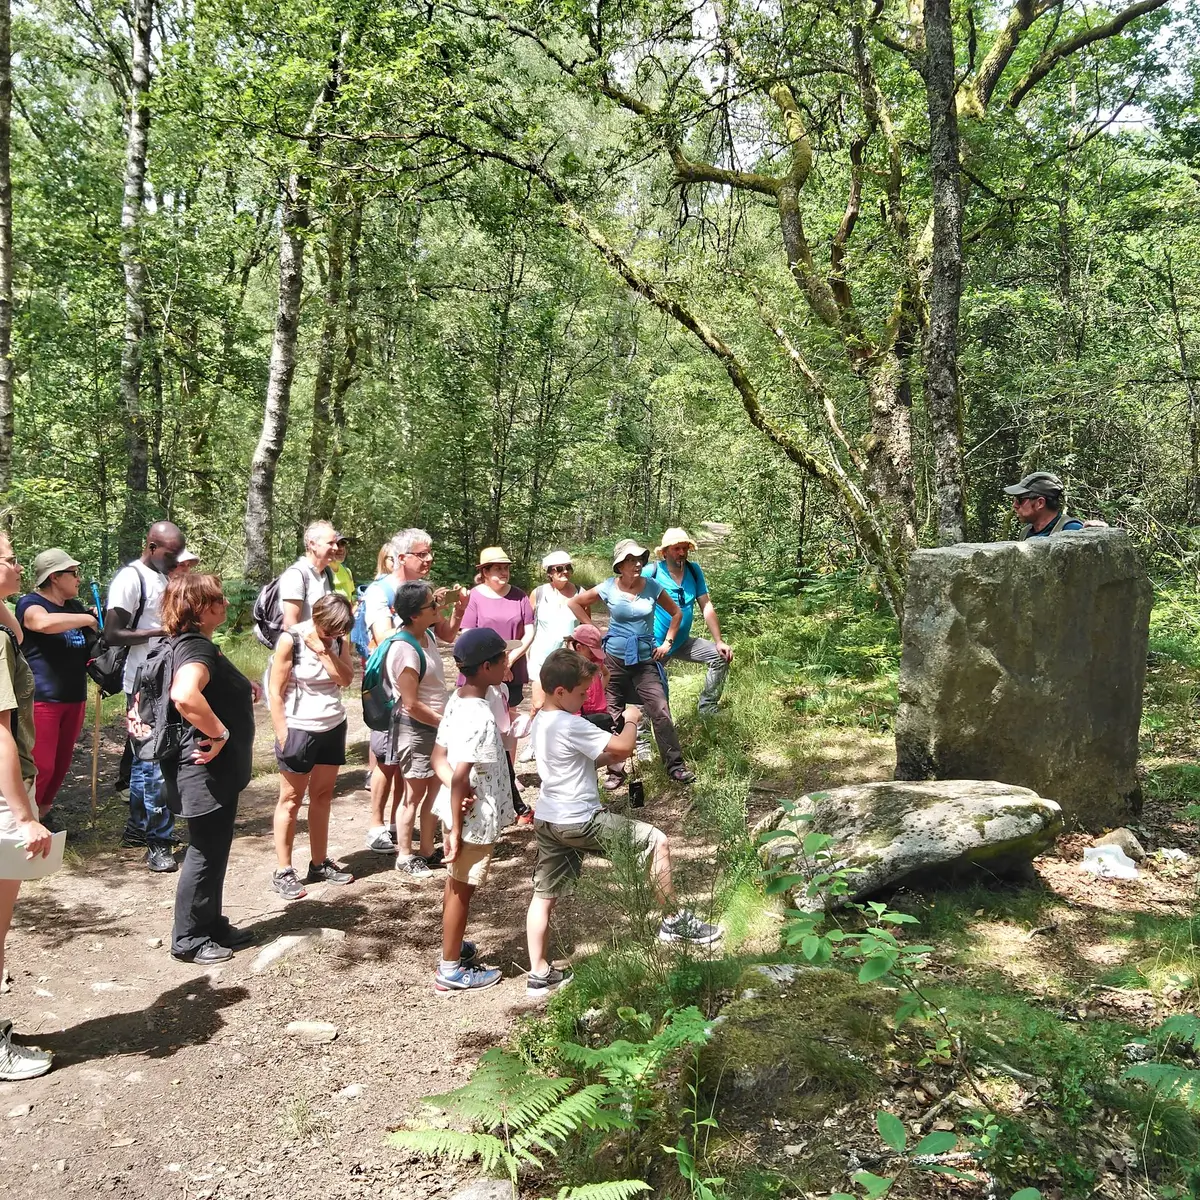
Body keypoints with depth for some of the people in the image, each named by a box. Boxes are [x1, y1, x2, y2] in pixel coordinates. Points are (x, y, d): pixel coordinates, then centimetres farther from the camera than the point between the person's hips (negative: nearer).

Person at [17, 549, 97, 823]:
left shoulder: (74, 606, 16)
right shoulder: (30, 604, -9)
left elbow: (92, 644, 28)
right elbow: (45, 623, -34)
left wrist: (99, 624, 7)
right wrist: (88, 619, -22)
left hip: (74, 698, 8)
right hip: (41, 699, -8)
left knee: (61, 764, 11)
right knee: (41, 766, -9)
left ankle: (42, 814, 25)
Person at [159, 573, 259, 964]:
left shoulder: (195, 644, 11)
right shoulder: (196, 647, -22)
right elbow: (184, 695, -41)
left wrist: (243, 692, 13)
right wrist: (219, 733, -28)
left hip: (219, 770, 10)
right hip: (207, 771, -10)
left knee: (214, 851, 19)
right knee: (205, 852, 2)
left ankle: (212, 925, 32)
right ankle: (188, 939, 15)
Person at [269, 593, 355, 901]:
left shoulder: (338, 639, 2)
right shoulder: (291, 639, -14)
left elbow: (345, 679, -10)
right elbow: (276, 691, -12)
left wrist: (323, 651, -19)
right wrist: (282, 735, -15)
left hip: (333, 727, 5)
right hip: (299, 729, -5)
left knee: (322, 796, 12)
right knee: (291, 799, 2)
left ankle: (319, 863, 22)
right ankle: (283, 872, 9)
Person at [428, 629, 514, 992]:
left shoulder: (458, 700, 1)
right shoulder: (480, 716, -28)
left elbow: (438, 756, 4)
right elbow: (461, 776, -29)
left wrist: (457, 791, -11)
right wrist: (456, 831, -23)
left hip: (459, 809, 9)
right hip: (475, 817, -9)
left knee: (456, 882, 24)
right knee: (462, 889, 6)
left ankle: (452, 946, 42)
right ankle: (450, 970, 20)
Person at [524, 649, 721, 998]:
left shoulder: (540, 722, 10)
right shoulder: (571, 726, -21)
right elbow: (622, 747, -22)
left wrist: (609, 757, 6)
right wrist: (631, 719, -3)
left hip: (547, 821, 10)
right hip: (580, 822, -10)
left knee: (544, 896, 12)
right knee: (656, 841, 1)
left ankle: (539, 974, 17)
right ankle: (674, 921, 12)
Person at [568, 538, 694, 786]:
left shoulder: (652, 586, -4)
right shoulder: (608, 588, -6)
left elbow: (676, 613, 10)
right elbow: (574, 603, 6)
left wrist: (667, 642, 2)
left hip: (645, 659, 0)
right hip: (615, 658, 0)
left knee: (661, 713, -8)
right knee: (612, 716, 6)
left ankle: (675, 766, 1)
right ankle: (615, 771, 18)